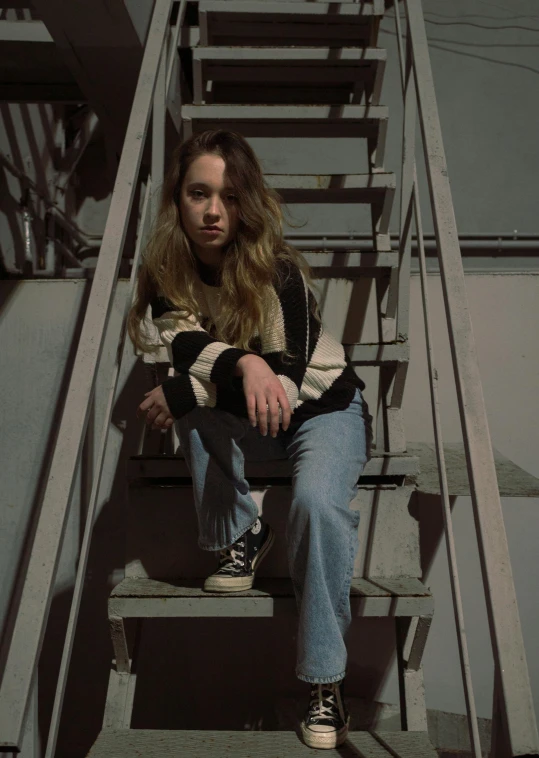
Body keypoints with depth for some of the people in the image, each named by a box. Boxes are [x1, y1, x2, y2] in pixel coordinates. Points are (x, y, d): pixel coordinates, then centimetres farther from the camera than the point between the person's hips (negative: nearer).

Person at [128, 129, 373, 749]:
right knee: (195, 414, -31)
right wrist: (241, 364, -48)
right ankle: (241, 535, -7)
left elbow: (286, 376, -27)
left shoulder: (278, 268, -22)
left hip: (323, 404, -2)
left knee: (318, 501, -31)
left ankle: (325, 684, -14)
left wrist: (181, 391, -32)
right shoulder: (167, 273, -10)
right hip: (242, 420, 3)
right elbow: (189, 348, -26)